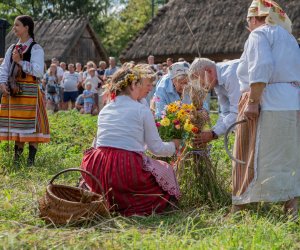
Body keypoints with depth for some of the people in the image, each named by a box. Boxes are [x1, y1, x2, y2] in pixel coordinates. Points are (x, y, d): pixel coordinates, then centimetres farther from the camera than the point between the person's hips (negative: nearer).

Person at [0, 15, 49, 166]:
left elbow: (38, 71, -14)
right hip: (12, 91, 6)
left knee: (31, 125, -5)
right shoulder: (12, 48, 14)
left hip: (29, 91, -6)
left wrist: (20, 61, -15)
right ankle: (17, 156, 19)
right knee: (16, 124, 9)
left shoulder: (36, 49, -4)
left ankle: (31, 159, 0)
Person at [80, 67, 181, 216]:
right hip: (128, 169, -5)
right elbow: (156, 148, 3)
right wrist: (174, 145, 25)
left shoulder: (104, 110, 16)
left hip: (98, 174, 5)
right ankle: (130, 207, 1)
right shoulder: (142, 110, 0)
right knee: (166, 170, 19)